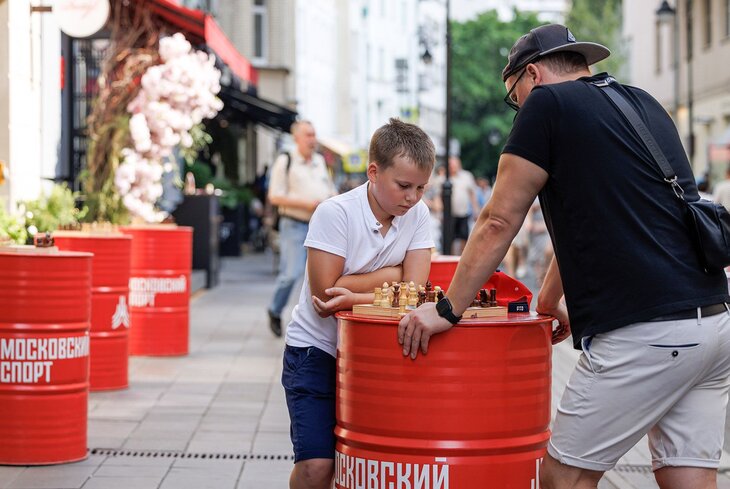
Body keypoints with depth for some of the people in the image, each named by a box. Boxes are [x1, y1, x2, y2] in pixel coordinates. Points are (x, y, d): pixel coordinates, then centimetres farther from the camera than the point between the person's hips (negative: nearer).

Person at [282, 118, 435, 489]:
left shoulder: (417, 214, -4)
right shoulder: (335, 213, -18)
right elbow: (324, 293, -22)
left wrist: (356, 297, -28)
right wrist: (390, 275, -14)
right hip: (317, 349, -4)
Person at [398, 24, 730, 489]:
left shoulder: (547, 102, 0)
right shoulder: (645, 105, 22)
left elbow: (498, 222, 0)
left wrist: (448, 310, 6)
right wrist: (549, 302, 42)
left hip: (647, 332, -8)